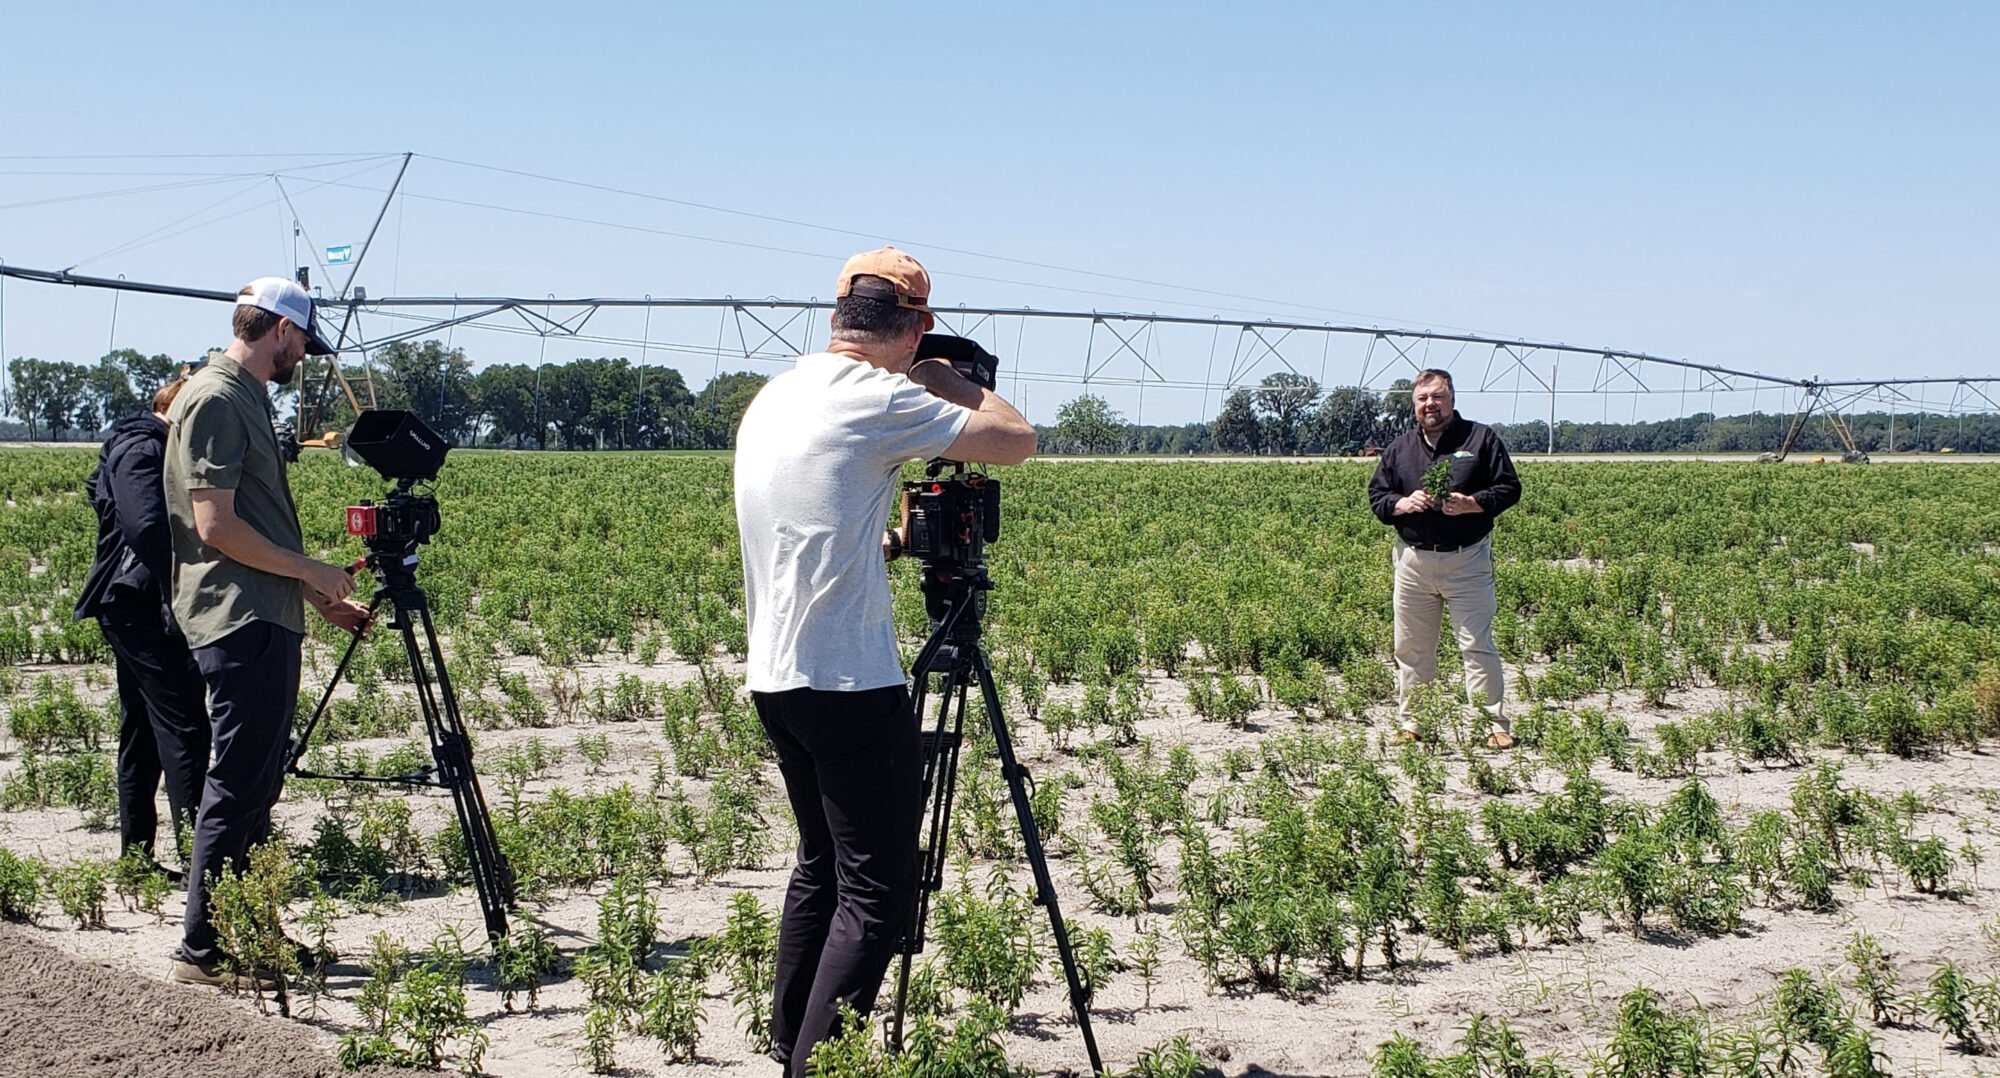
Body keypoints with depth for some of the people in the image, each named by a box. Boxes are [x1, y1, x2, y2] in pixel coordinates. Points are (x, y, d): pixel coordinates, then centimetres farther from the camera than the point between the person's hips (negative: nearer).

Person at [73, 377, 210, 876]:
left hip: (132, 606, 11)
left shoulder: (146, 445, 21)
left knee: (143, 732, 12)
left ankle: (136, 853, 16)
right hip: (144, 605, -11)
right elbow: (147, 528, -25)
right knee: (183, 726, -12)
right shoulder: (142, 448, -12)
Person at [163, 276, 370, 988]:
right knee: (237, 788, -8)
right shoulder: (215, 400, -11)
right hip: (239, 621, -10)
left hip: (267, 620, 10)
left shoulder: (248, 398, 20)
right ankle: (204, 951, -4)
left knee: (258, 787, 12)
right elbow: (216, 526, -17)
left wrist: (318, 597, 20)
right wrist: (314, 574, -9)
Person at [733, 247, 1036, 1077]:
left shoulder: (772, 401, 13)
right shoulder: (879, 400, -12)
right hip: (850, 684, -9)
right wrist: (953, 385, 6)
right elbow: (1017, 440, -9)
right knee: (876, 890, -5)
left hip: (774, 677, 9)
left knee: (822, 865, 21)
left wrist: (894, 542, 26)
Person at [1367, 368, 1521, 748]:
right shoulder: (1399, 449, 12)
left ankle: (1495, 724, -1)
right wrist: (1403, 503, -8)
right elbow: (1376, 497, 13)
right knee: (1411, 647, 7)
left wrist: (1472, 503, -15)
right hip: (1414, 559, 3)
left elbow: (1509, 488, 1)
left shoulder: (1481, 438, 3)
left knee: (1477, 644, -5)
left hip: (1467, 561, -3)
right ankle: (1410, 721, 17)